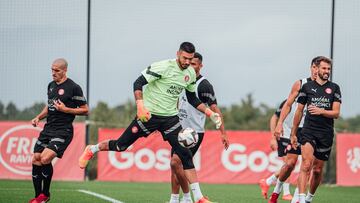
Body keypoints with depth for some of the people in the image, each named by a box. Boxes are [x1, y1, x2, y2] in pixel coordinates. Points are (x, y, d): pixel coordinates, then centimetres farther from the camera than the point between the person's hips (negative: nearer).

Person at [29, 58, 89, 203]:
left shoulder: (73, 88, -9)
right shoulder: (51, 85, 13)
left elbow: (85, 110, -6)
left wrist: (65, 109, -15)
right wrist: (39, 117, 11)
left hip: (63, 131, -8)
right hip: (48, 128, 8)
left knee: (45, 159, -22)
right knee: (36, 160, 2)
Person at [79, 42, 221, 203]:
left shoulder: (190, 74, 5)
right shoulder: (164, 67, -17)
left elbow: (192, 98, 20)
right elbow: (138, 83, -17)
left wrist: (209, 113, 10)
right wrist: (140, 106, -29)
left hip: (170, 117, 5)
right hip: (149, 114, -5)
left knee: (185, 155, -6)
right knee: (121, 146, 2)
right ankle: (91, 150, 32)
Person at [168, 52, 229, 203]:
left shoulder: (203, 85, -12)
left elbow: (214, 109, -15)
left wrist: (223, 133, -21)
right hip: (180, 131, 8)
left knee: (175, 162, -17)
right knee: (174, 165, 7)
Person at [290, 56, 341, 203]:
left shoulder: (334, 88, 7)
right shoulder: (307, 87, 7)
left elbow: (336, 113, 0)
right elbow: (299, 111, 13)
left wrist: (321, 111, -19)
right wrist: (293, 134, 14)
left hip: (326, 134, 2)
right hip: (309, 130, -2)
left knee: (318, 170, 9)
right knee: (307, 164, -21)